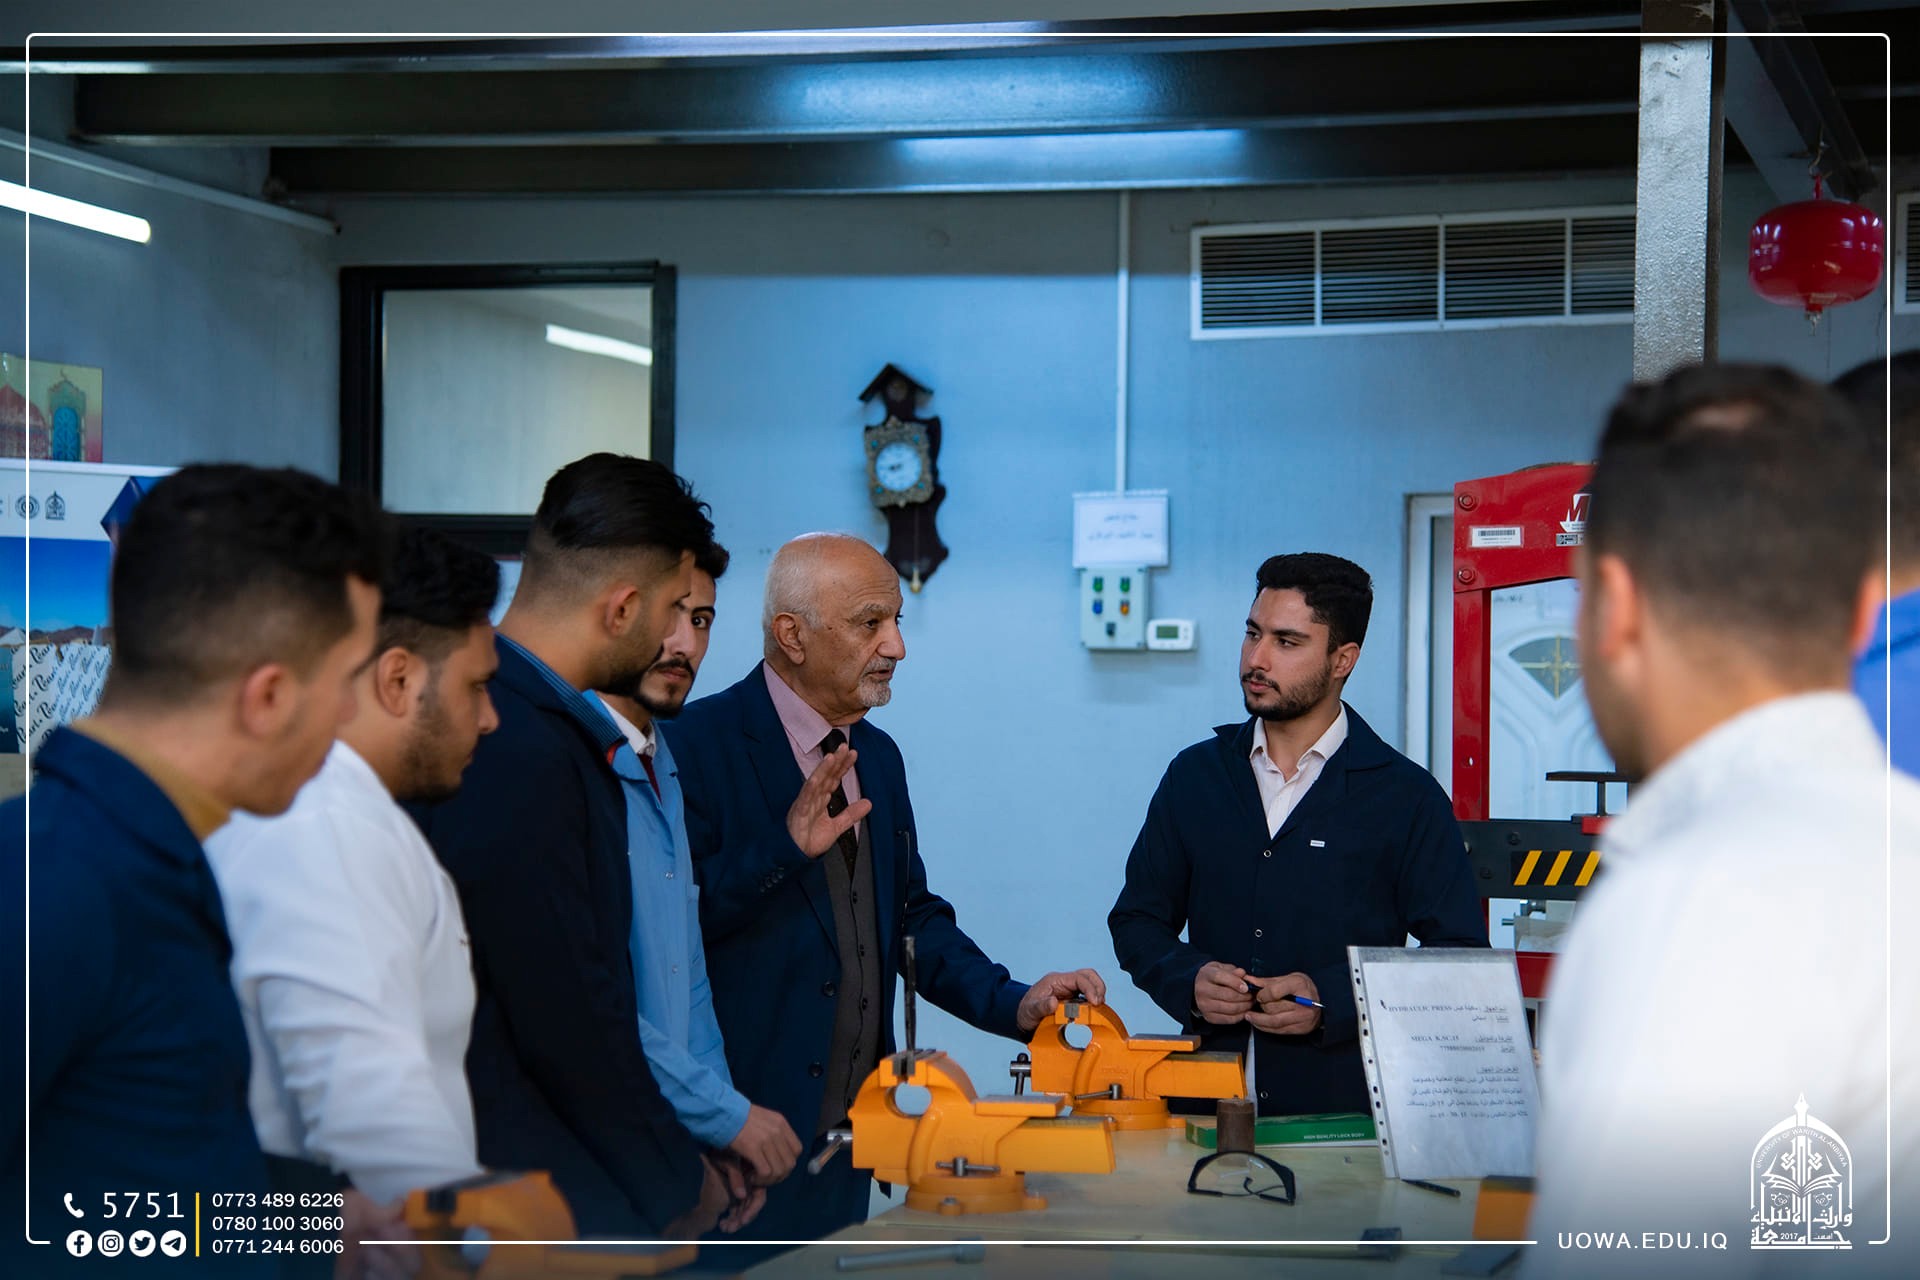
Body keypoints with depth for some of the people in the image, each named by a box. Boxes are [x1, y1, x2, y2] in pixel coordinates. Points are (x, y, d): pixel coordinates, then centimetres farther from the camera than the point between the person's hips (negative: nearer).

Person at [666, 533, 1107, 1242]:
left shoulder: (877, 756, 14)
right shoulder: (697, 745, -12)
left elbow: (910, 912, 19)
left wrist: (1013, 1003, 6)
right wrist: (784, 846, -28)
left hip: (851, 1123, 8)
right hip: (738, 1124, -8)